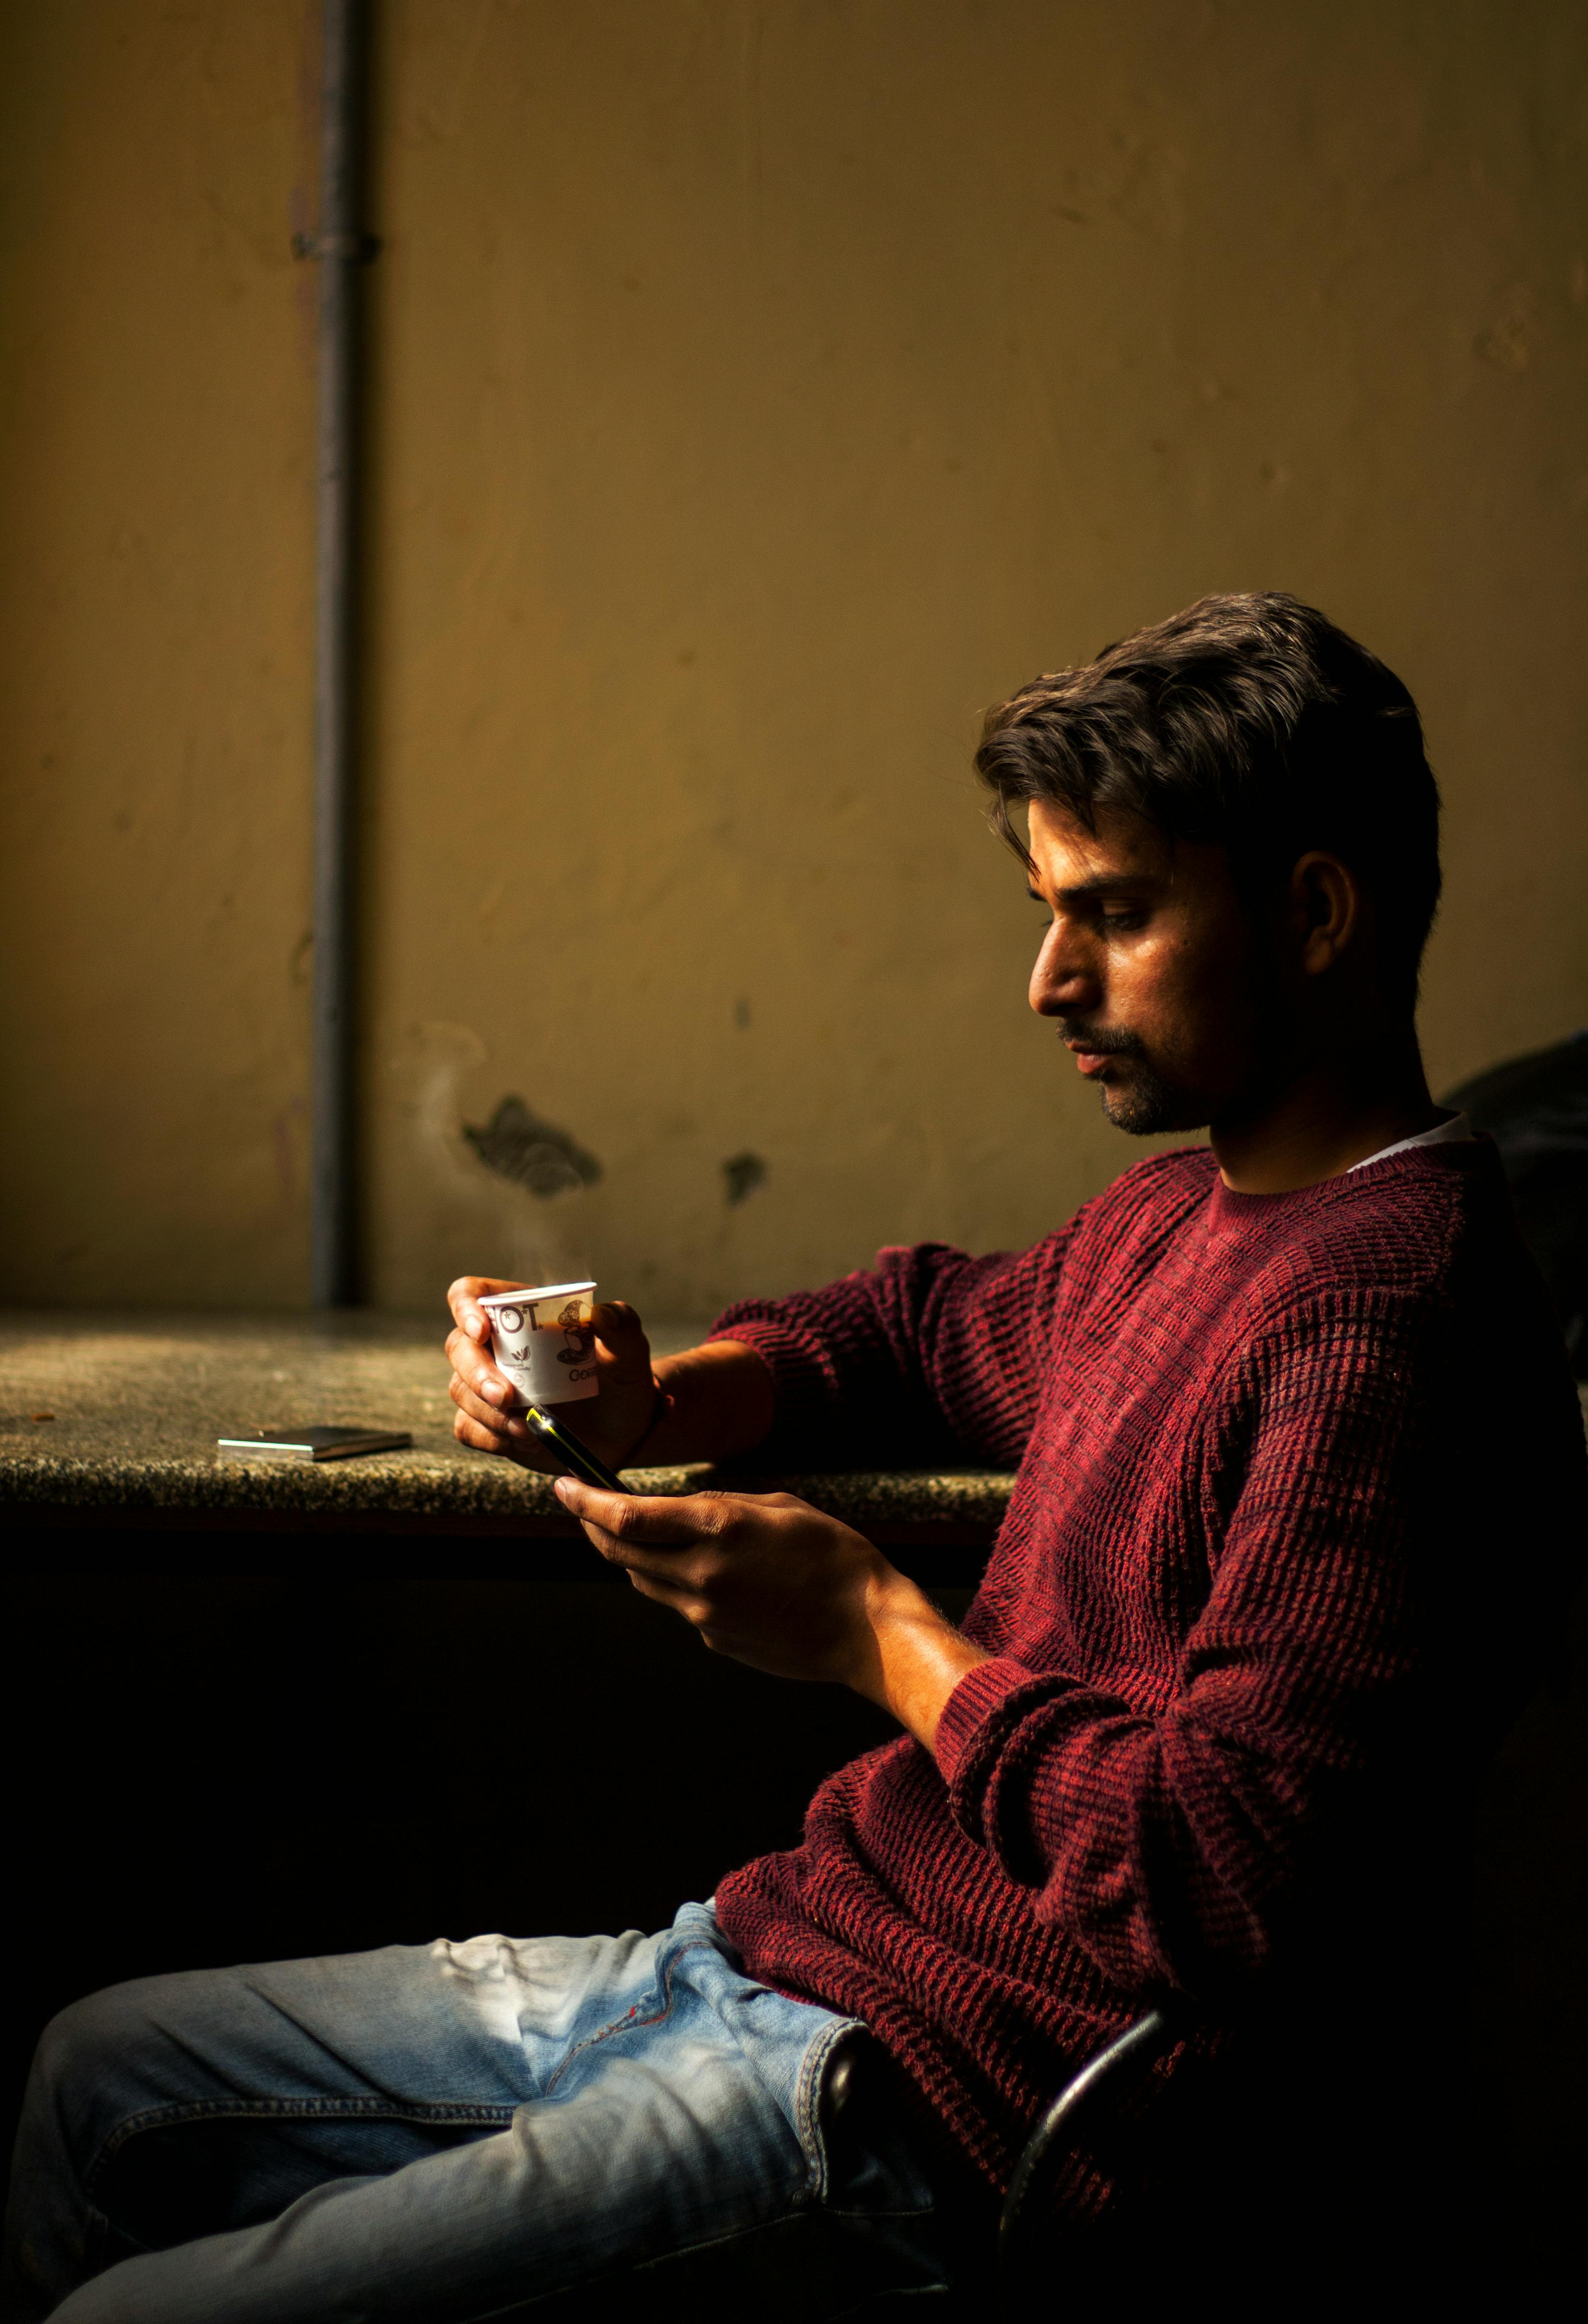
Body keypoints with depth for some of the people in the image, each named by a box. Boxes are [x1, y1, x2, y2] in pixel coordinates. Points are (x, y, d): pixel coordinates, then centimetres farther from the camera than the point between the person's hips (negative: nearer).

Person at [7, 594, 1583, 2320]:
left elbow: (1227, 1887, -27)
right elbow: (935, 1328, 31)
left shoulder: (1385, 1308, -21)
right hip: (777, 1955, 10)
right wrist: (656, 1405, 10)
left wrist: (879, 1630, -14)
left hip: (943, 2101, -10)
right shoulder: (1170, 1219, 10)